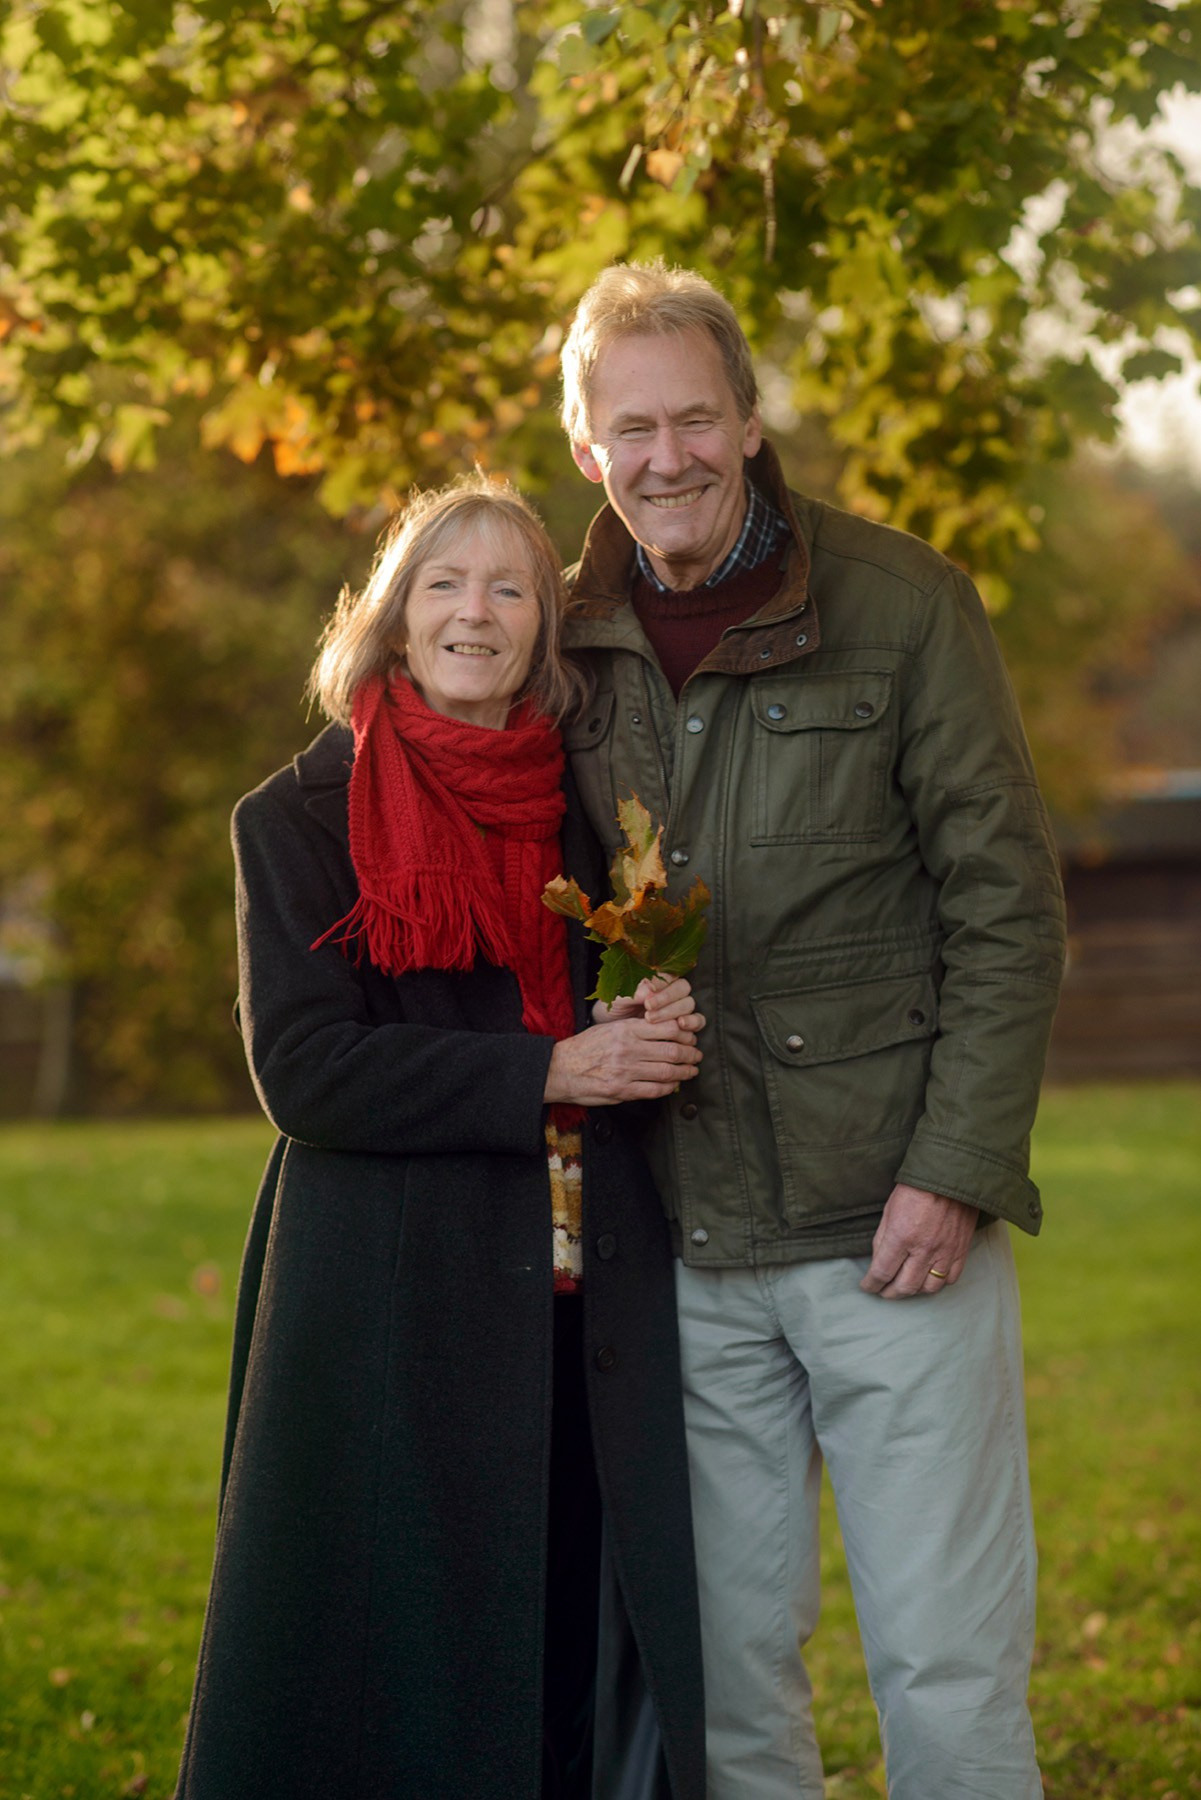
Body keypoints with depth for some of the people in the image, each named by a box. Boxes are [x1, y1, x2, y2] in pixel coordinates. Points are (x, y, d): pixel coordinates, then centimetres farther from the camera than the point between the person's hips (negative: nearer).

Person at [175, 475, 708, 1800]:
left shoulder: (584, 811, 13)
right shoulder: (301, 819, 0)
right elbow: (302, 1070, -9)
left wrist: (656, 1033, -3)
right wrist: (550, 1075, -15)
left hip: (586, 1310, 4)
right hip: (397, 1306, -4)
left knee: (596, 1656, 3)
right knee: (398, 1680, -1)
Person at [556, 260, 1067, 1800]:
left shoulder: (896, 601, -4)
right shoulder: (572, 642, 7)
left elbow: (1008, 906, -5)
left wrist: (955, 1171, -12)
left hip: (894, 1224, -3)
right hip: (689, 1247, 4)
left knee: (947, 1664, 0)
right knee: (728, 1659, 11)